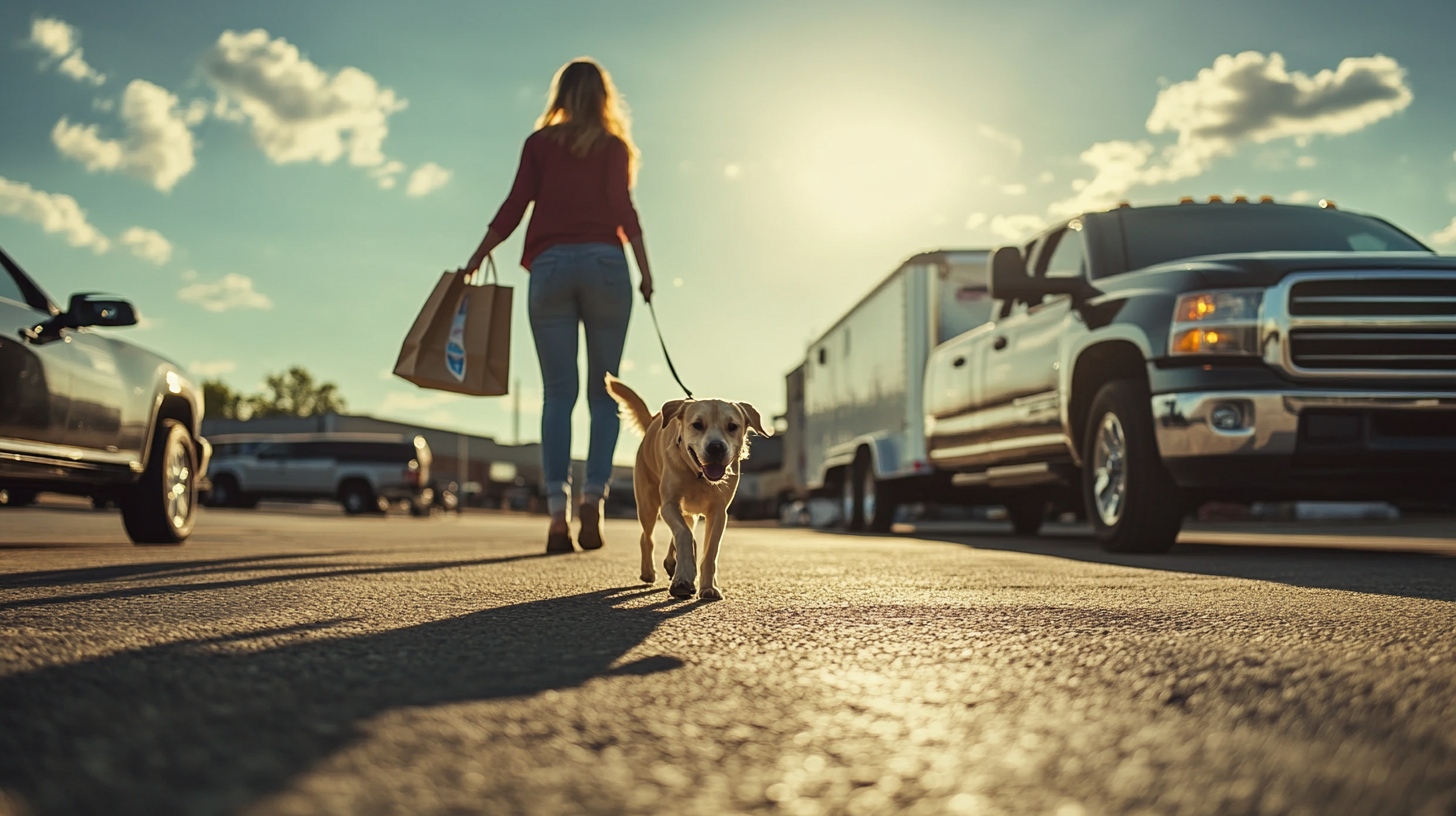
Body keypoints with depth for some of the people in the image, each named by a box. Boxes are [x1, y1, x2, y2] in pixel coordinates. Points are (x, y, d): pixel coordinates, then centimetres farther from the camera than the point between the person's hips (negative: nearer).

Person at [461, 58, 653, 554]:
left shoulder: (540, 142, 13)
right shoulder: (615, 146, 11)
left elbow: (516, 204, 5)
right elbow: (622, 207, -1)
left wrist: (479, 255, 9)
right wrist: (645, 269, 0)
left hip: (550, 266, 1)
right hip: (604, 262, -1)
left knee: (558, 394, -1)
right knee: (604, 392, 6)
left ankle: (557, 512, -11)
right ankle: (593, 496, -11)